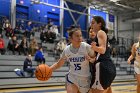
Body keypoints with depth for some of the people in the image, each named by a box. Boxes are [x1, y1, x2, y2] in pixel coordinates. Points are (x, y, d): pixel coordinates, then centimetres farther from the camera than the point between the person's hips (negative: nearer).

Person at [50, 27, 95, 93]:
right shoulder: (66, 50, -8)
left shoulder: (86, 47, -17)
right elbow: (59, 64, 4)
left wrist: (91, 60, -33)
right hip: (72, 77, 1)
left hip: (85, 78, -1)